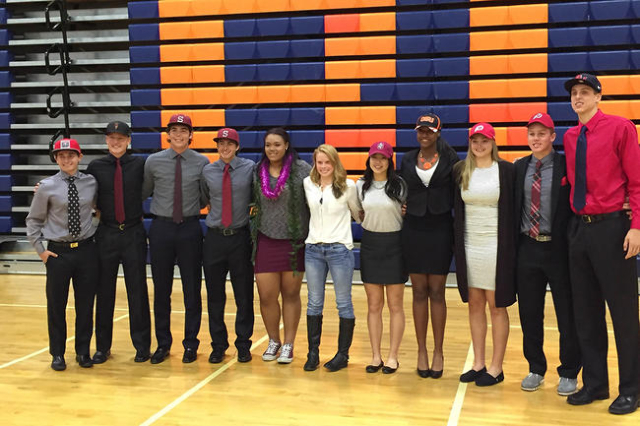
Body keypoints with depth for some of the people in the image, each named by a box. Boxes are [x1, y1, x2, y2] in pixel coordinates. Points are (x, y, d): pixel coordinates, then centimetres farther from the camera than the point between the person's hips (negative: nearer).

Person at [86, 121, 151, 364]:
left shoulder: (140, 164, 0)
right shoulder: (96, 167, 3)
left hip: (134, 234, -1)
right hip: (106, 235, 1)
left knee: (137, 291, 5)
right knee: (104, 292, 7)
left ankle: (142, 346, 16)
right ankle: (102, 347, 20)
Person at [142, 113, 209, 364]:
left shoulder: (202, 162, 0)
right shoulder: (153, 161, 0)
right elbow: (143, 193, 13)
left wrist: (191, 208, 2)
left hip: (190, 228, -1)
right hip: (161, 228, 1)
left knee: (192, 289, 5)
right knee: (161, 289, 8)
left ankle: (190, 344, 18)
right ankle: (163, 344, 22)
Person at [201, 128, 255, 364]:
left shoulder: (250, 168, -2)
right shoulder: (208, 171, 4)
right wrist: (213, 210, 12)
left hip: (240, 236, -2)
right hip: (214, 237, 2)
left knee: (244, 295, 5)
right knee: (215, 295, 8)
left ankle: (243, 345, 19)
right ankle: (218, 345, 21)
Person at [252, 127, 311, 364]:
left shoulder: (302, 169, -4)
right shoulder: (258, 172, 7)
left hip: (294, 241, -2)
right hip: (266, 240, 2)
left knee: (291, 295, 7)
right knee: (266, 296, 1)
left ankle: (288, 345, 20)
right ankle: (273, 341, 24)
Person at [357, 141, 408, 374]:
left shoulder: (399, 184, -5)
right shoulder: (361, 185, 5)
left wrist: (406, 215, -14)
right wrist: (367, 220, 3)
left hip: (394, 244, -3)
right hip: (370, 244, 3)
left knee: (395, 305, 4)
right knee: (373, 305, 8)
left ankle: (392, 357, 13)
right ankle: (375, 356, 16)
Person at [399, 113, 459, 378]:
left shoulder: (449, 158, -2)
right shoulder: (407, 160, 7)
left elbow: (457, 192, -2)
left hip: (440, 229, -2)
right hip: (413, 229, 2)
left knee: (436, 292, 3)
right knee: (419, 292, 7)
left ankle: (438, 352, 14)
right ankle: (422, 350, 17)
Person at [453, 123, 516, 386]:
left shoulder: (506, 170, -3)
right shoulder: (461, 171, 7)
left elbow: (513, 209, -2)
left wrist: (510, 246, -7)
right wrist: (457, 244, 7)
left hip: (496, 246, -4)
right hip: (469, 246, 4)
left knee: (497, 306, 3)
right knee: (474, 304, 10)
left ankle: (496, 368, 12)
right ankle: (478, 363, 20)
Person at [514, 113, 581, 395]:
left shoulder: (566, 166, -4)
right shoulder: (520, 167, 8)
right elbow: (514, 206, 8)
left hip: (558, 248, -4)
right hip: (528, 248, 4)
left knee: (567, 313, 5)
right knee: (529, 314, 11)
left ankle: (569, 373, 21)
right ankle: (536, 369, 28)